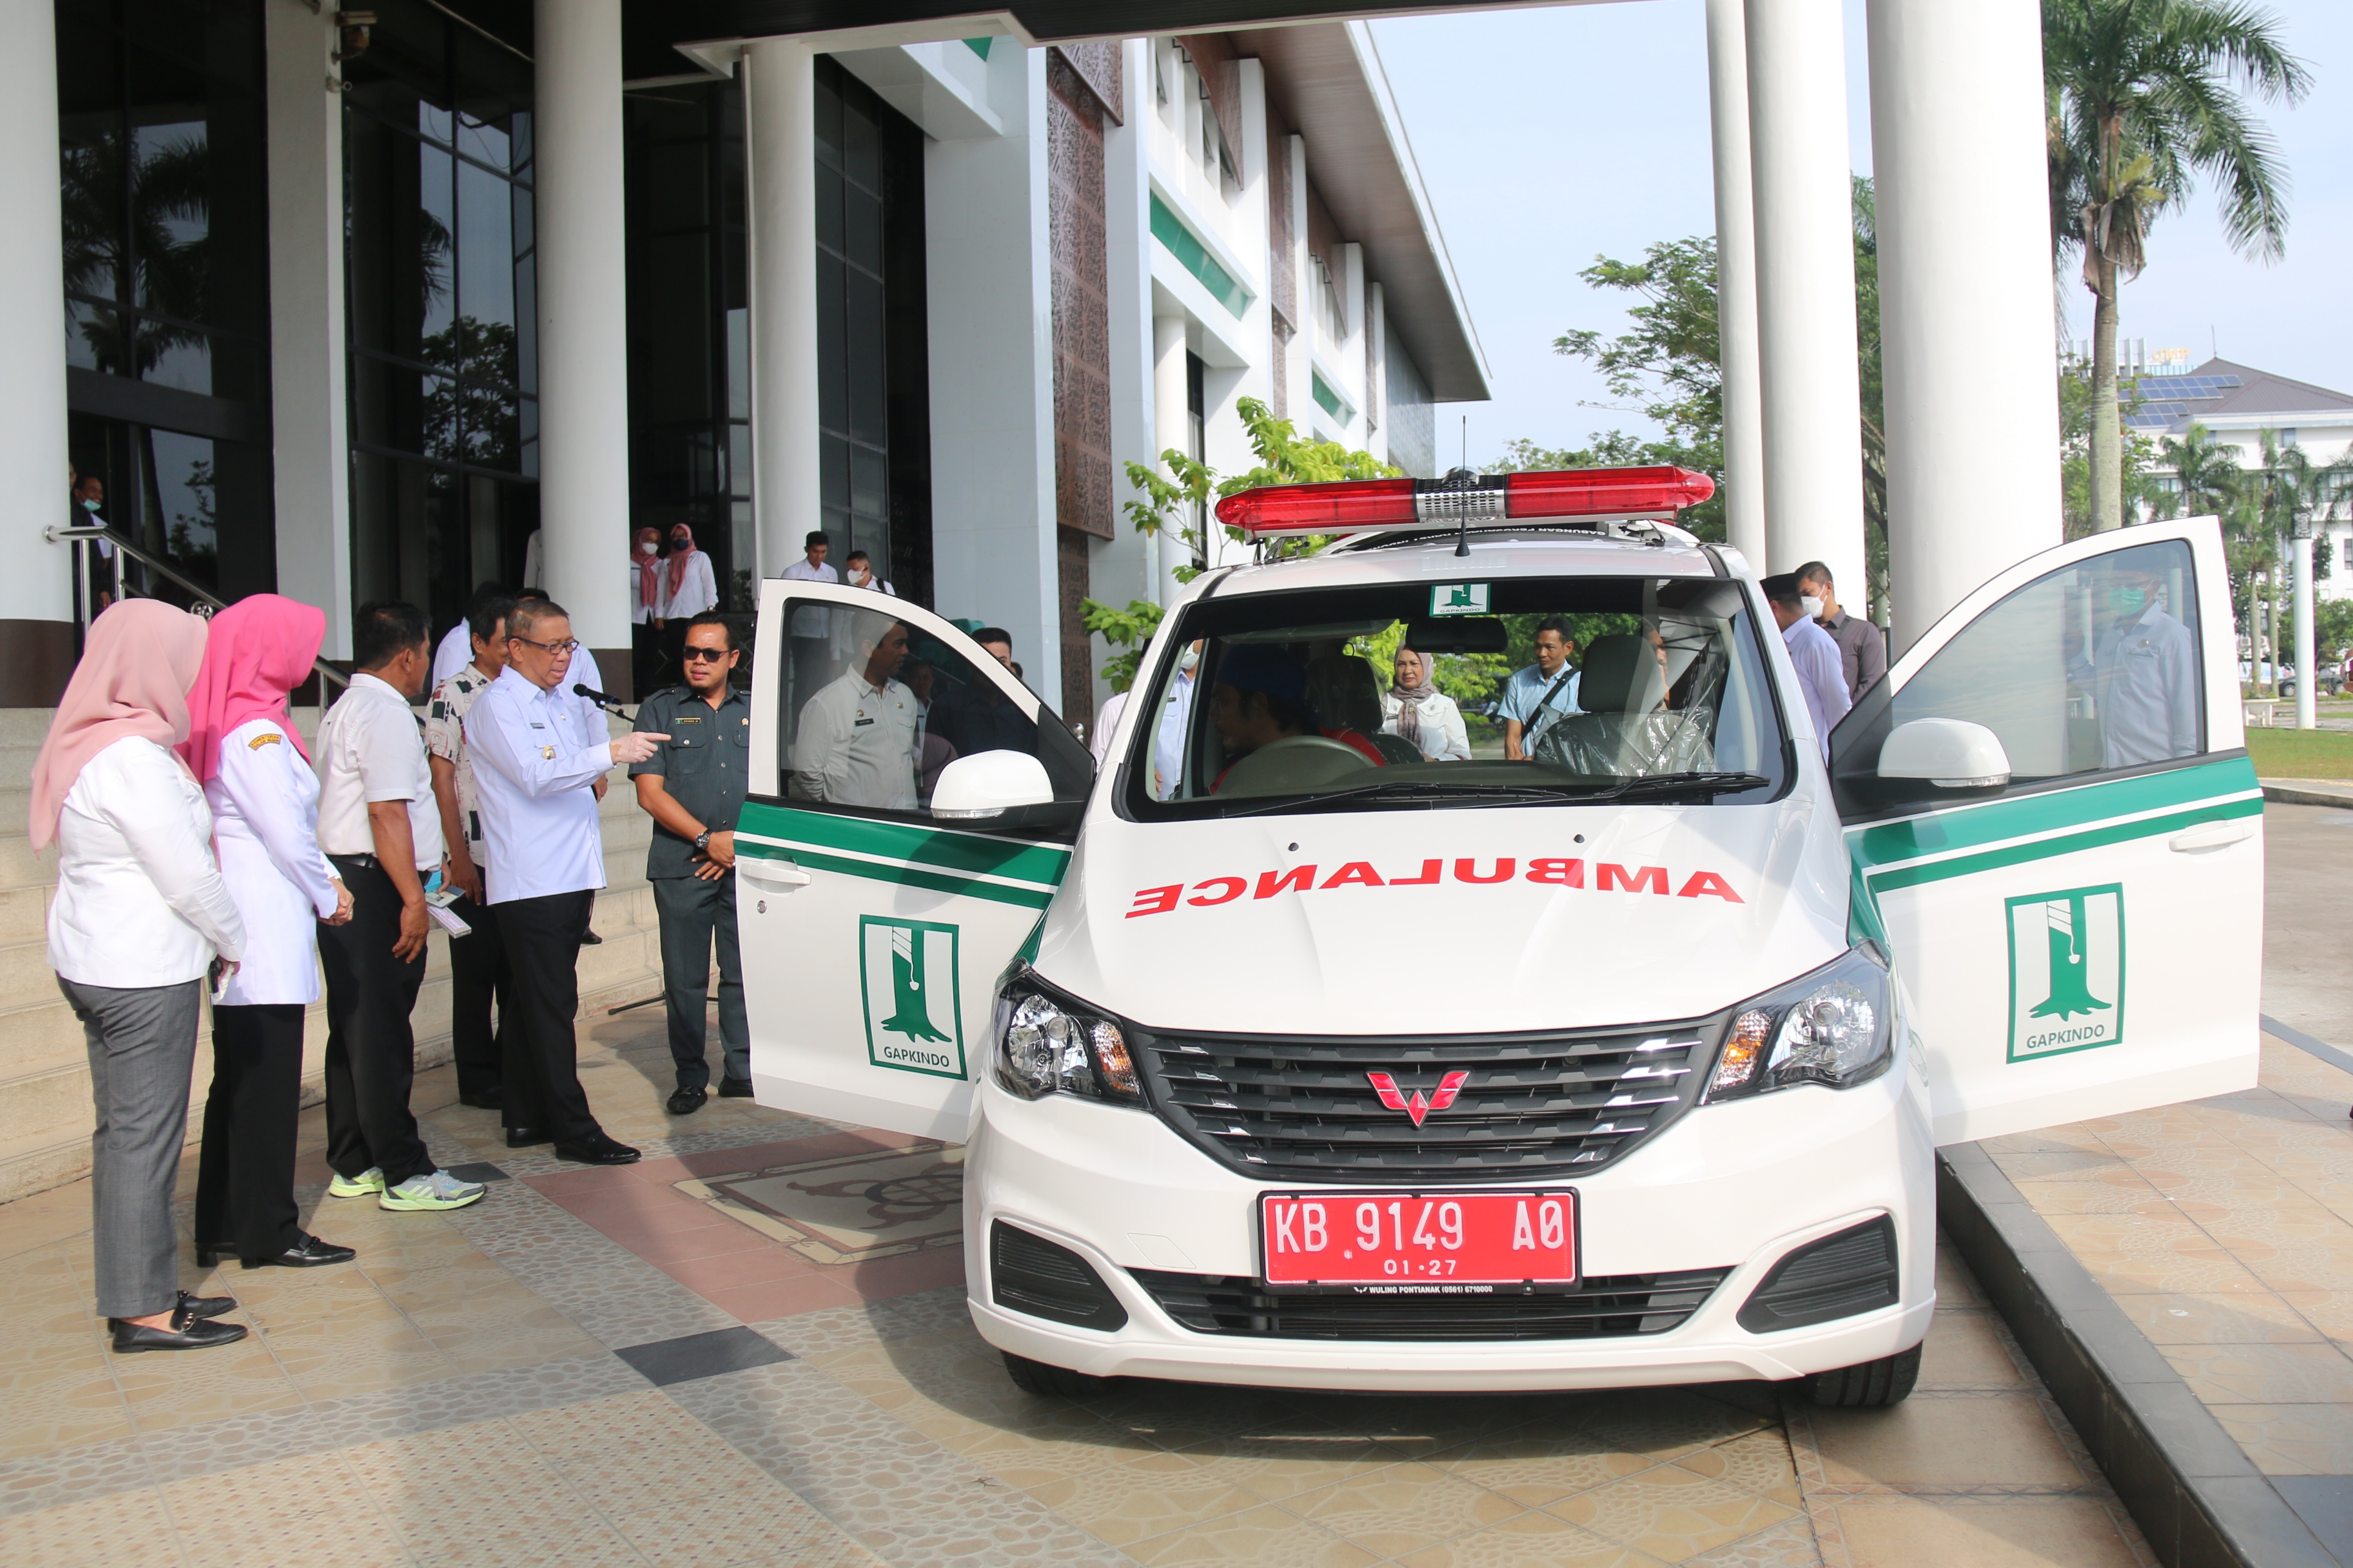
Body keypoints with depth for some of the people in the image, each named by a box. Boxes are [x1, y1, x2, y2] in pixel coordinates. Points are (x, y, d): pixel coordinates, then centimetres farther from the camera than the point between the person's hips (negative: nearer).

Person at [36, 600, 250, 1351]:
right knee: (146, 1133, -2)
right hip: (145, 969, -10)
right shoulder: (134, 758, -20)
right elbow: (188, 879, -18)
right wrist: (235, 942, -2)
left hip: (93, 958, 10)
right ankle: (144, 1311, 5)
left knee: (124, 1129, 16)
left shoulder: (91, 743, 11)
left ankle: (139, 1289, 26)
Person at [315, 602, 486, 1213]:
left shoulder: (344, 708, 20)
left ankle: (353, 1165, 22)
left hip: (340, 883, 11)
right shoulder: (385, 713, -13)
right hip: (375, 886, -11)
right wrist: (412, 899, -22)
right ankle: (404, 1174, -2)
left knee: (353, 1029, 14)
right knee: (382, 1036, -7)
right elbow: (388, 813, -21)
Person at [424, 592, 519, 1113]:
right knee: (477, 970, 4)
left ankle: (515, 1067, 23)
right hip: (476, 860, -5)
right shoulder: (451, 697, -4)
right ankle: (478, 1079, 13)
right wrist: (457, 855, -13)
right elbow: (441, 777, -7)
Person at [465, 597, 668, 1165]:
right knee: (552, 1006, -7)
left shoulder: (562, 703, 19)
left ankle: (526, 1118, 18)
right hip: (530, 881, -9)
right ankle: (574, 1129, -5)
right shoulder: (496, 706, -8)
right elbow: (537, 776, -22)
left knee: (539, 1004, 12)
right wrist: (612, 753, -30)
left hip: (572, 878, 9)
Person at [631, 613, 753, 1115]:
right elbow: (650, 793, -2)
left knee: (744, 973, 3)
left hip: (744, 865, 2)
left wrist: (739, 841, -3)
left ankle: (743, 1071, 12)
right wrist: (707, 839, -8)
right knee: (685, 978, 0)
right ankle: (690, 1077, 10)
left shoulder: (755, 713, 14)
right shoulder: (660, 711, 6)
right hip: (681, 867, -2)